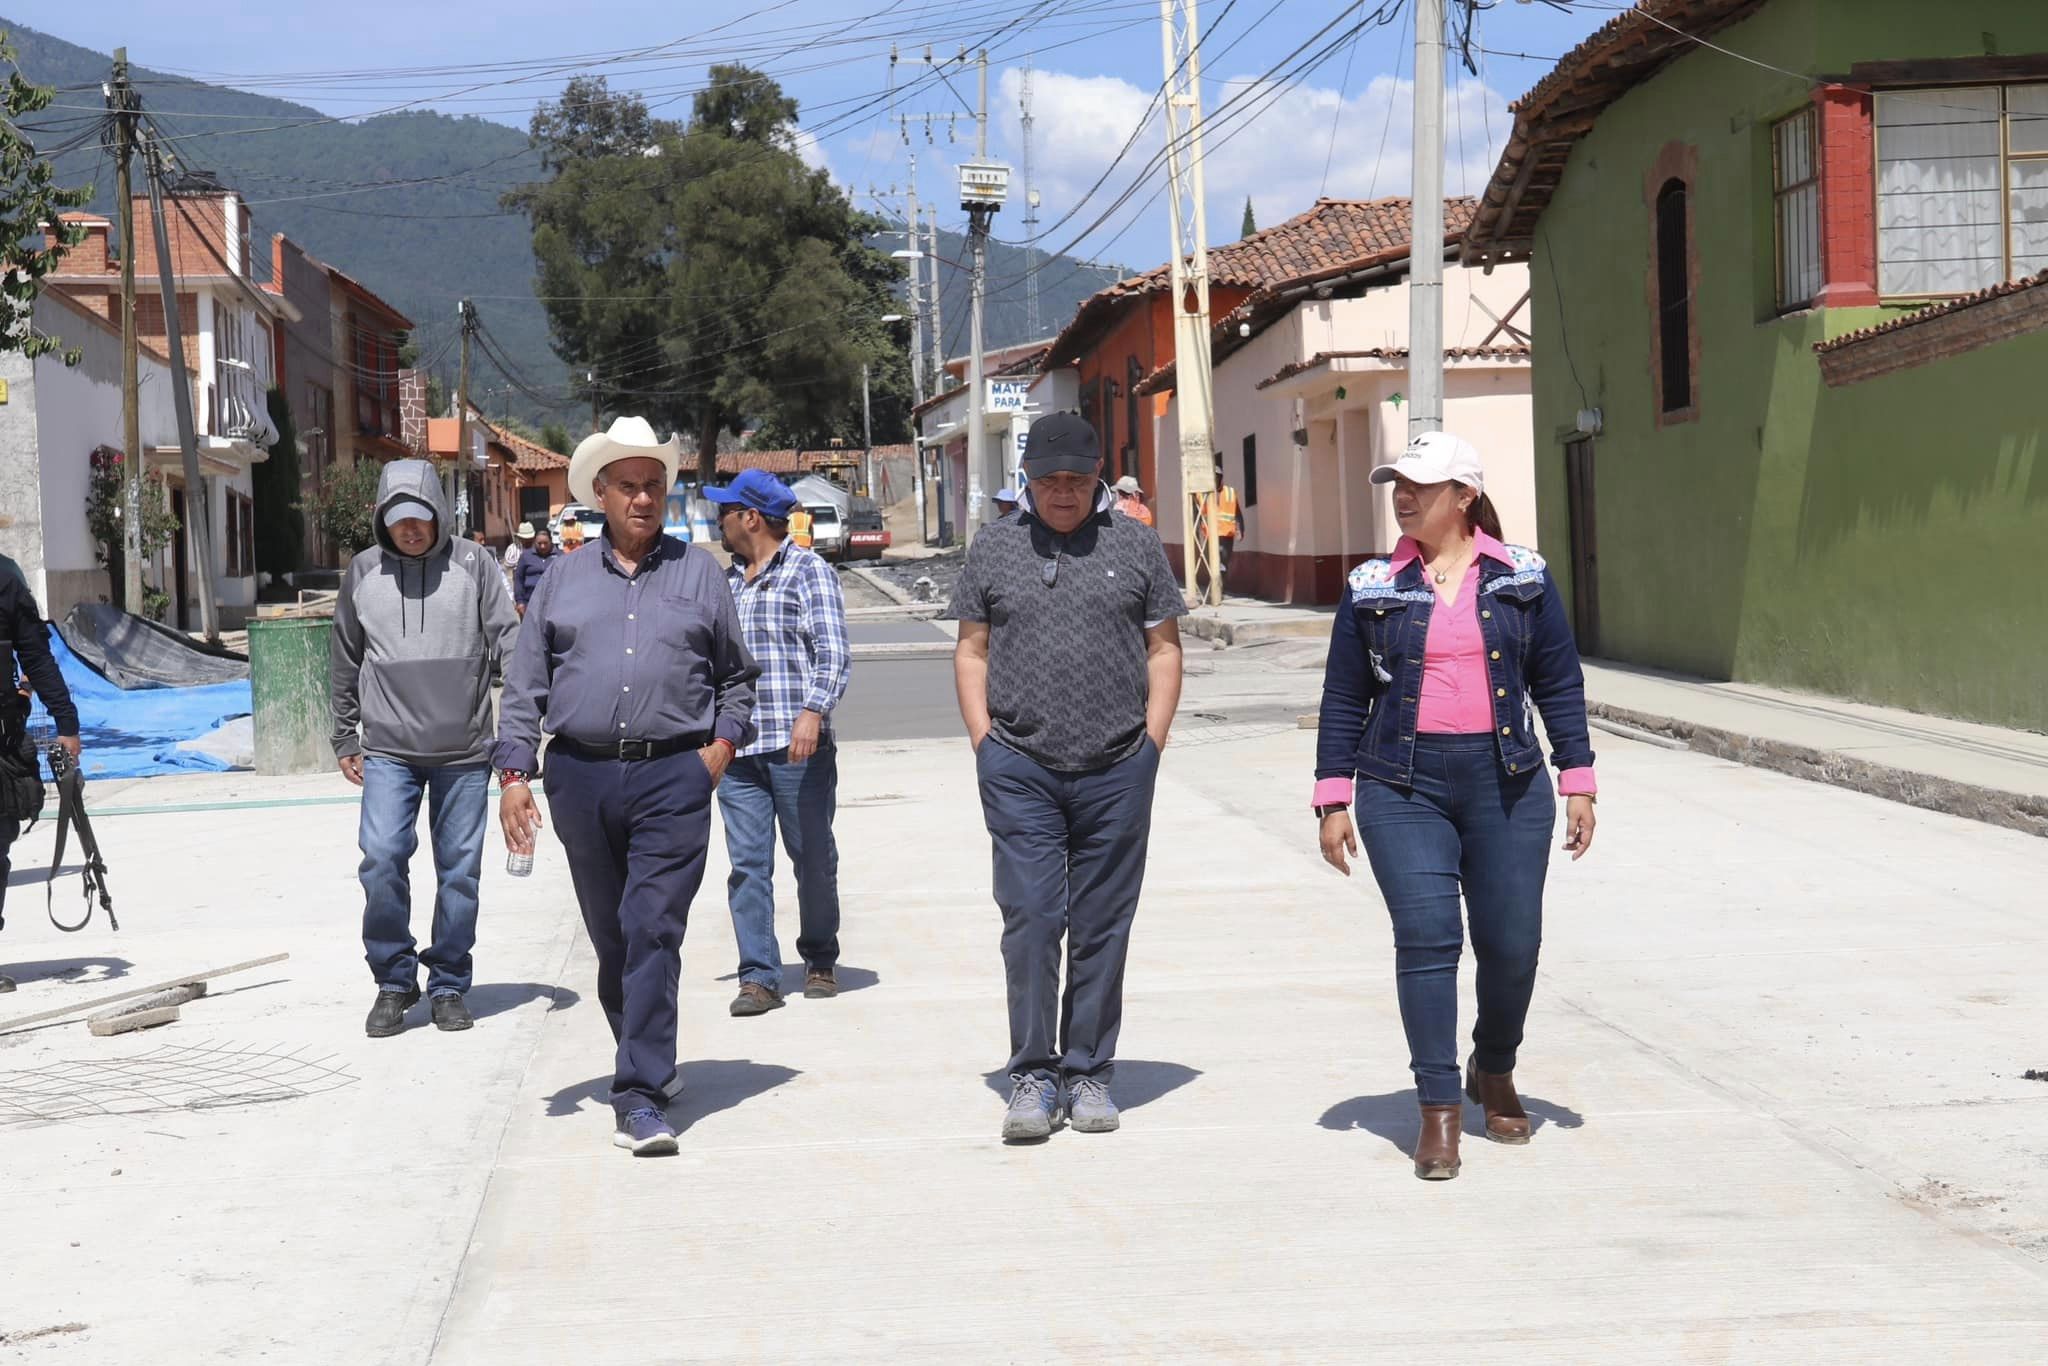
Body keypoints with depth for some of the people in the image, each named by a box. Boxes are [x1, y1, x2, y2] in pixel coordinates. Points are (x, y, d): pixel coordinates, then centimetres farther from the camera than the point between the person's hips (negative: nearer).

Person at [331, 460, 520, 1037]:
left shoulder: (474, 565, 1)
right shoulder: (363, 572, 6)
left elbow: (507, 641, 0)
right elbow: (345, 662, 15)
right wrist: (345, 739, 15)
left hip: (464, 751, -1)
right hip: (388, 751, 1)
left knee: (459, 868, 4)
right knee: (382, 858, -12)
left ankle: (449, 985, 18)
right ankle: (394, 982, 4)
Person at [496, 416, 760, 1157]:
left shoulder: (698, 572, 10)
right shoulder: (564, 579, 12)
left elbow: (736, 674, 17)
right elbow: (525, 684, 11)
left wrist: (723, 743, 1)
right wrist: (514, 773, 2)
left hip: (673, 777, -2)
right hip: (581, 776, 2)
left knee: (653, 933, -12)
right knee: (610, 936, 10)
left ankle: (641, 1097, -13)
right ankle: (648, 1058, 29)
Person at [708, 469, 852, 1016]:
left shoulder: (809, 572, -2)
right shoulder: (726, 581, 17)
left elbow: (834, 653, -10)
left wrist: (812, 711, -25)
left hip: (798, 748, -5)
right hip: (738, 749, 5)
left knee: (813, 859, 7)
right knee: (747, 865, -1)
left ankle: (820, 961, 23)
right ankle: (758, 976, 1)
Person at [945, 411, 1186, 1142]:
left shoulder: (1136, 546, 8)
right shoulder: (993, 549, 9)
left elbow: (1165, 649, 10)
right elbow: (970, 652, 12)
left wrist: (1151, 745, 2)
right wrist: (985, 744, 2)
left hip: (1117, 771, 1)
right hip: (1020, 770, 0)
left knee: (1102, 929, 5)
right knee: (1029, 919, -6)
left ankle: (1089, 1074, 14)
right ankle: (1031, 1075, 1)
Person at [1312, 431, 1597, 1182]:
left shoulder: (1522, 578, 6)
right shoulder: (1373, 587, 6)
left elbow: (1559, 683, 8)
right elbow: (1344, 697, 8)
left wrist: (1578, 782, 3)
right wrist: (1334, 799, 3)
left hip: (1506, 783, 1)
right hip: (1404, 788, 0)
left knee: (1511, 941, 3)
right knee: (1425, 937, -10)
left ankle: (1494, 1071, 30)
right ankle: (1438, 1110, -3)